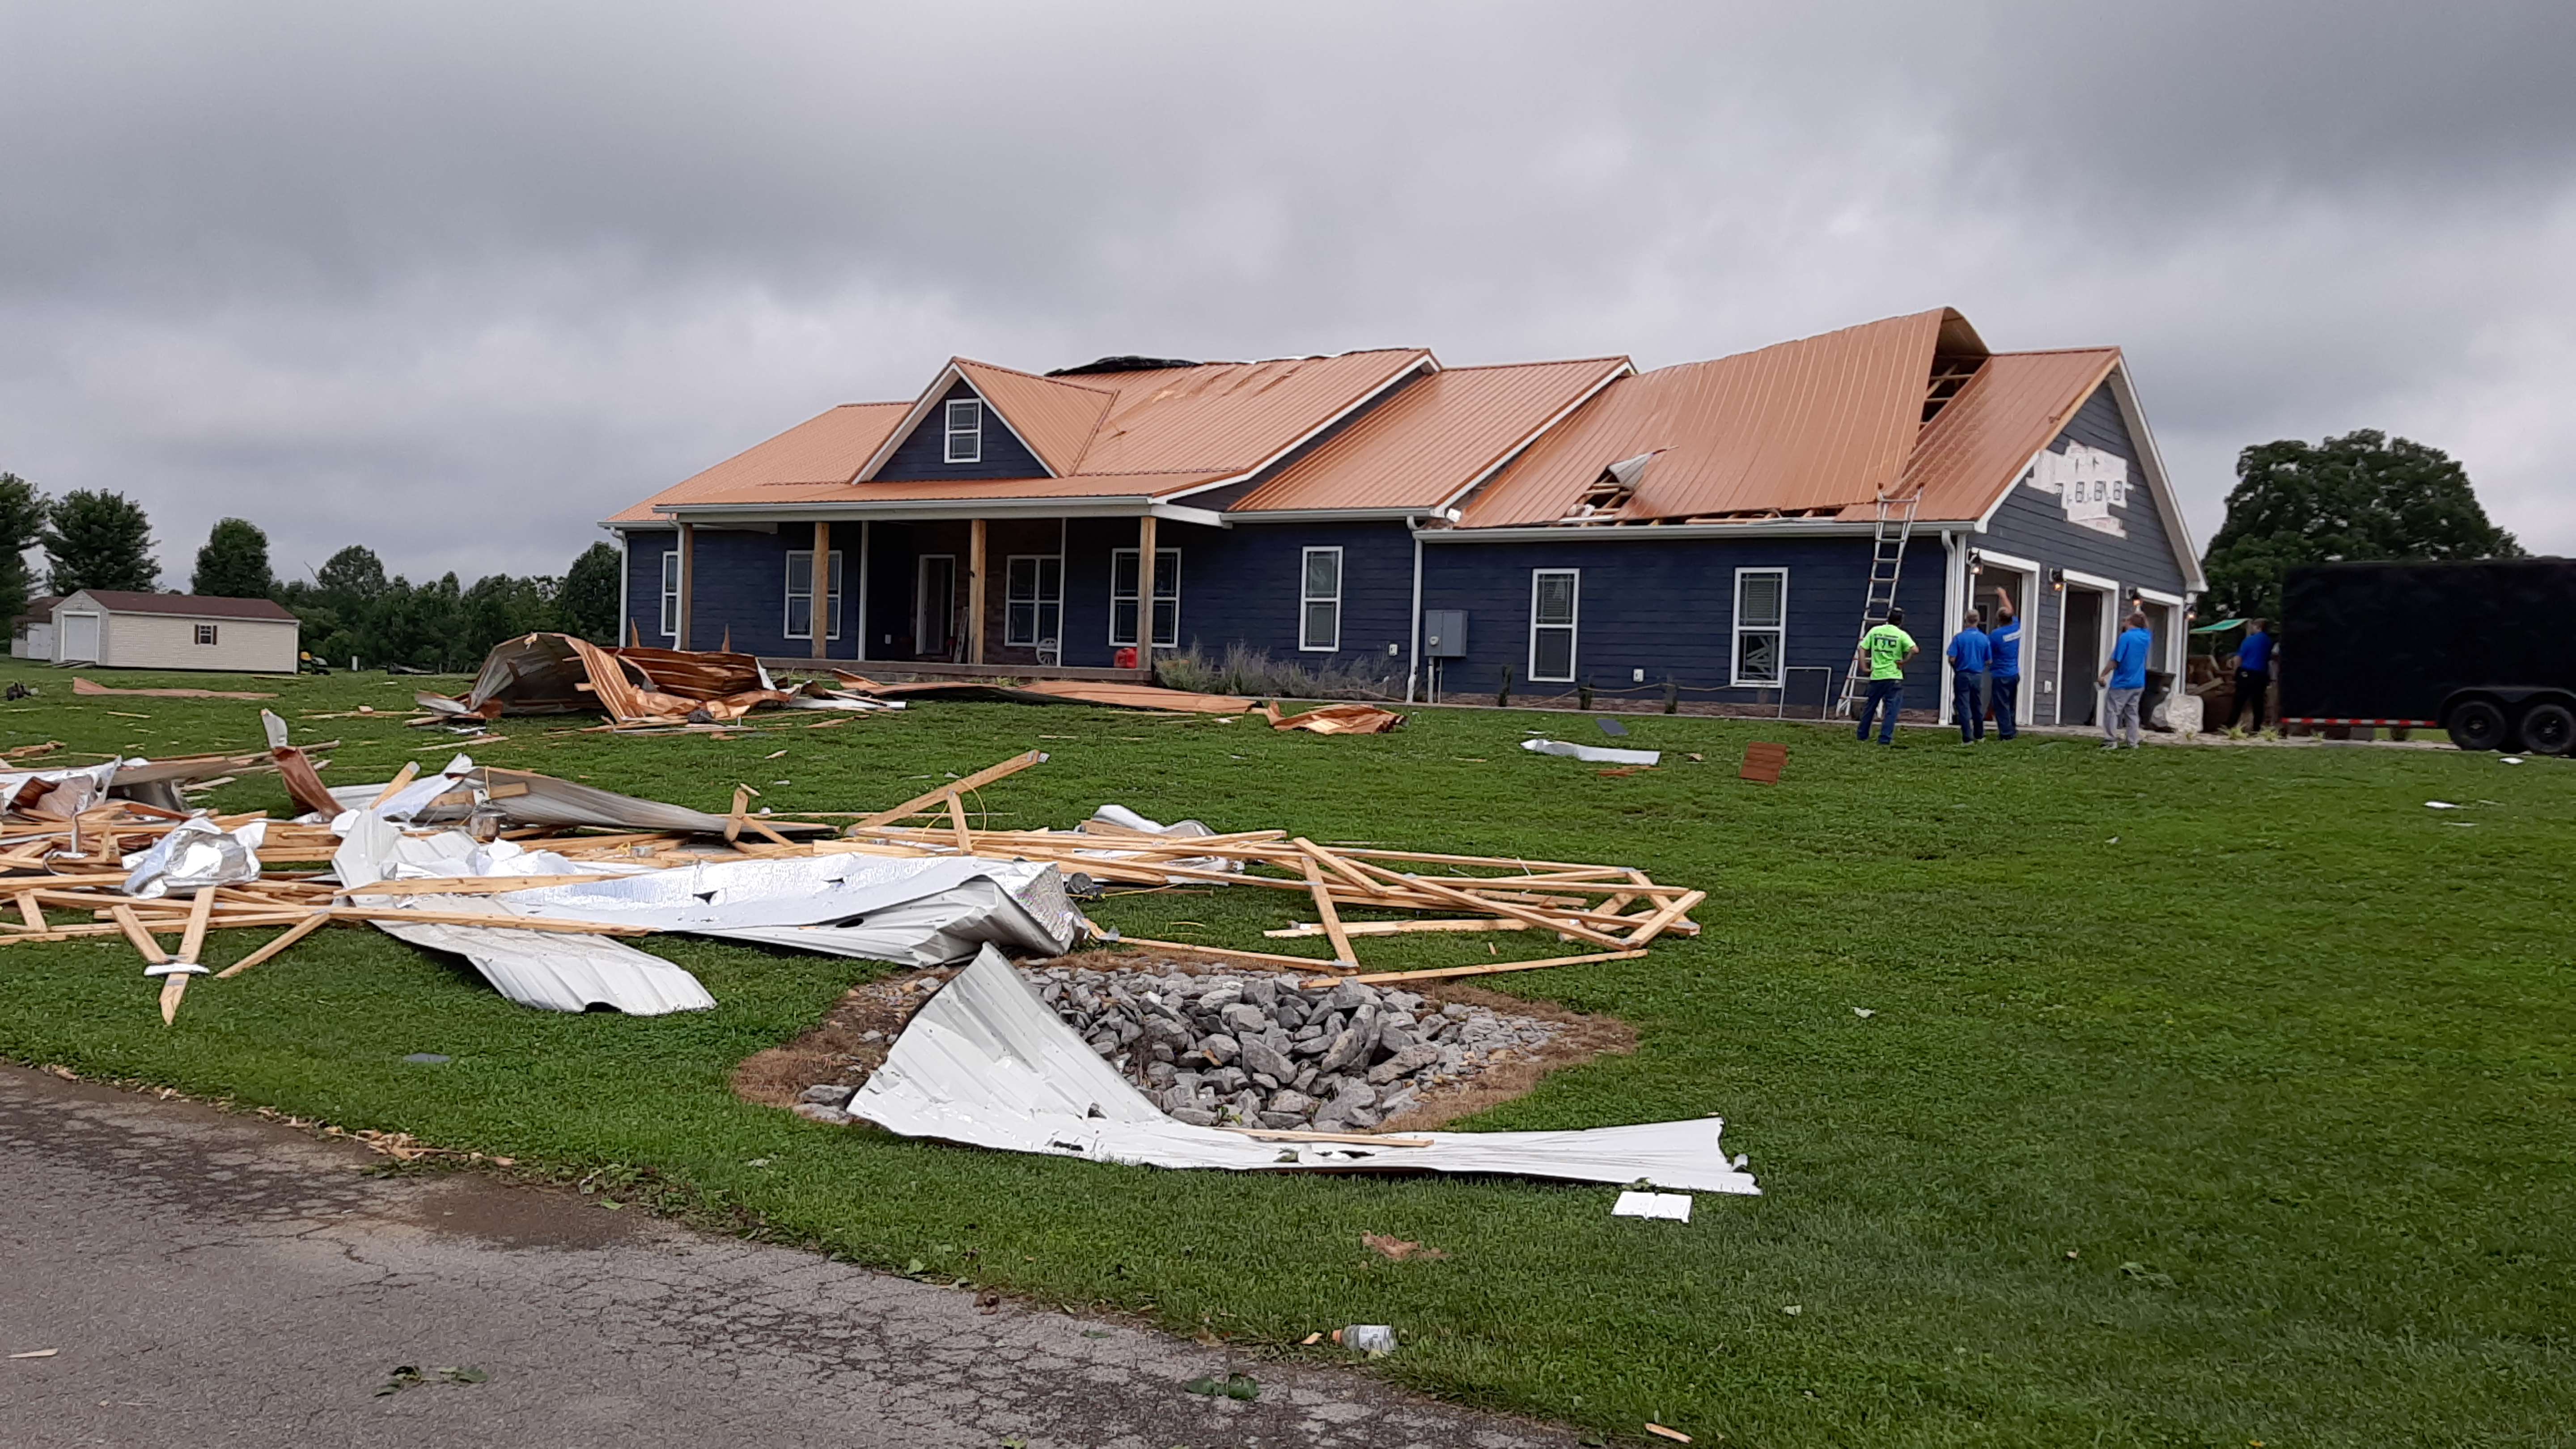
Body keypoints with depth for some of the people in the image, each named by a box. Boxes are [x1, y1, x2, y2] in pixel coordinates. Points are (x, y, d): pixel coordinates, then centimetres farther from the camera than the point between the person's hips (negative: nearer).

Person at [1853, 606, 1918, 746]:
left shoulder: (1875, 631, 4)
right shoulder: (1901, 635, -6)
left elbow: (1862, 648, 1)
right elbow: (1915, 650, -18)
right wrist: (1904, 662, -7)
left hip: (1876, 676, 4)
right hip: (1894, 677, -4)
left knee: (1869, 707, 16)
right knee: (1892, 708, 2)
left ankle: (1862, 735, 26)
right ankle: (1885, 738, -2)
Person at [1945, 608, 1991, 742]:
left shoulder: (1959, 638, -11)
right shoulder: (1984, 639, -3)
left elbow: (1952, 659, -14)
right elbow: (1989, 660, 1)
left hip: (1962, 675, -3)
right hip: (1978, 676, 3)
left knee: (1963, 707, 1)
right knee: (1978, 707, 17)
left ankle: (1968, 738, -2)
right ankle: (1979, 735, 29)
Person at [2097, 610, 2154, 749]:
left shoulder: (2126, 637, -15)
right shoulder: (2146, 637, 4)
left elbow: (2115, 662, -16)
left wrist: (2103, 675, -7)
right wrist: (2143, 618, 31)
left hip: (2122, 683, -7)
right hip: (2138, 683, 7)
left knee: (2112, 712, -2)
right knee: (2132, 713, 10)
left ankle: (2111, 741, -7)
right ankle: (2133, 743, 7)